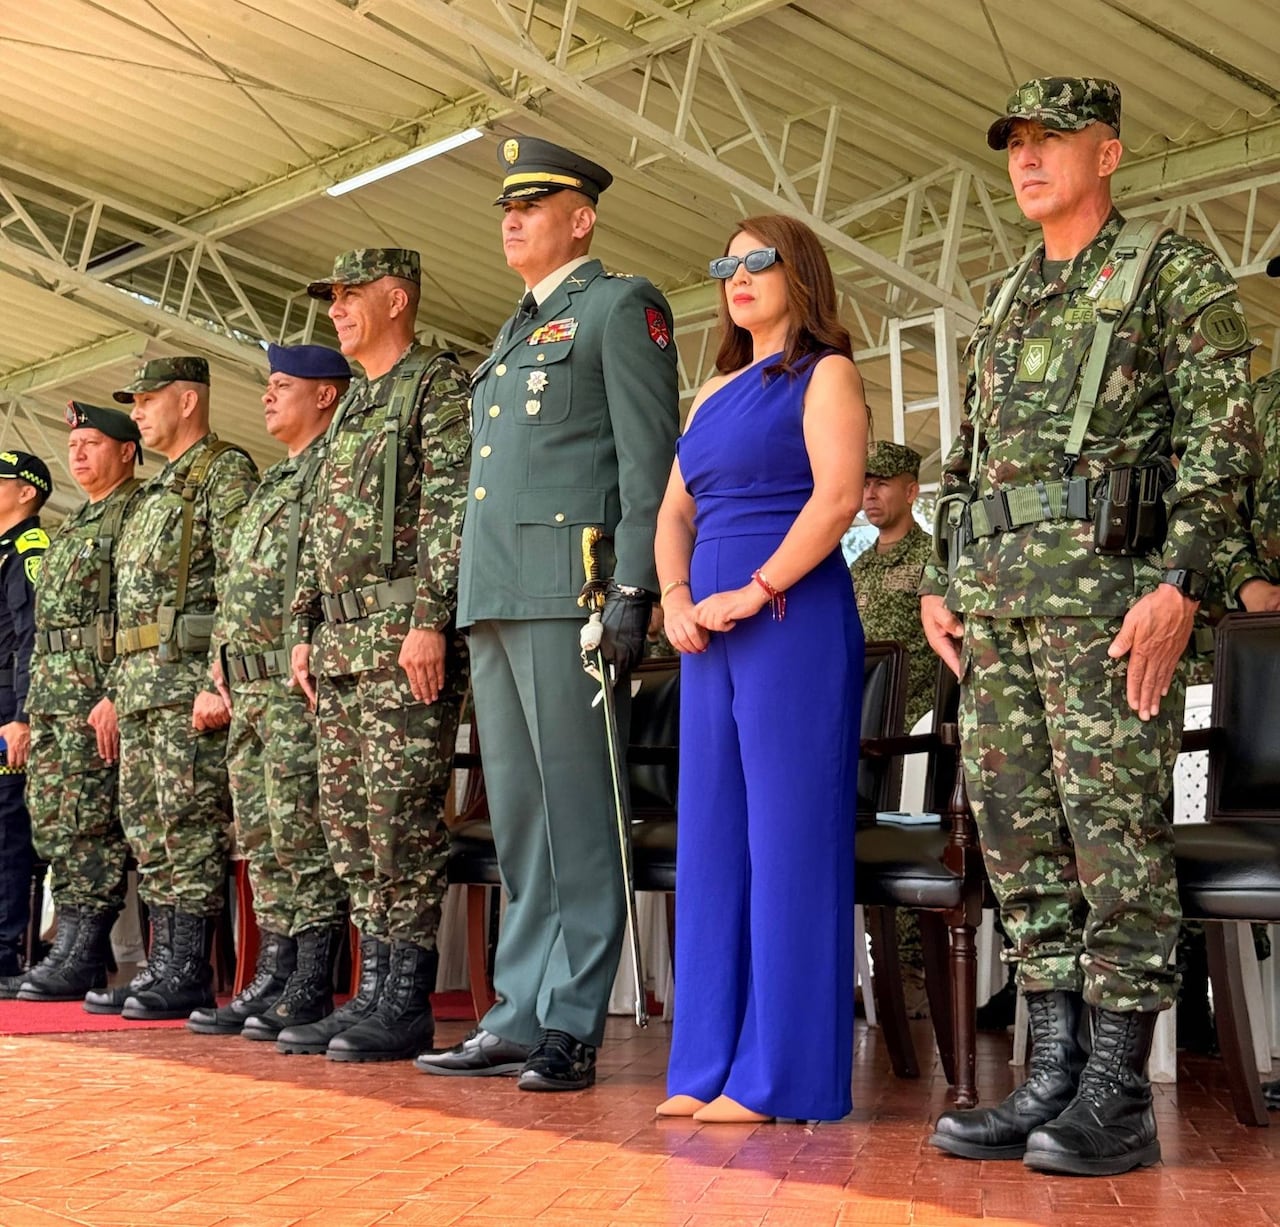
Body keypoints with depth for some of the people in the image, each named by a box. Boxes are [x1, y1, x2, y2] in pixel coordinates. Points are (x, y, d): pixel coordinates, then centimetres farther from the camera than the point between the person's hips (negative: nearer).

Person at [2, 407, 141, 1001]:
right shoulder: (70, 526, 24)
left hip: (98, 686, -9)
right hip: (51, 688, 9)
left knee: (87, 823, -9)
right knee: (51, 822, 8)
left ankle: (81, 957, -6)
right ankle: (74, 947, 12)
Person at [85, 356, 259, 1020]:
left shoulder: (225, 471, -4)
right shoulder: (154, 492, 25)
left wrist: (220, 680, -22)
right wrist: (114, 692, 22)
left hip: (191, 680, -10)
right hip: (141, 686, 10)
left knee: (189, 825, -9)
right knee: (147, 828, 8)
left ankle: (190, 975, -6)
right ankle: (161, 967, 13)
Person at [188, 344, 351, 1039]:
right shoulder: (273, 482, 25)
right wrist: (224, 661, 16)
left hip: (300, 680, -10)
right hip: (250, 687, 10)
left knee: (304, 838, -8)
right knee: (262, 841, 10)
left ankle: (311, 989, -4)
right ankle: (272, 980, 15)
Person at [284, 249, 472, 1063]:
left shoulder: (439, 384, -3)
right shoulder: (351, 406, 23)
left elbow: (454, 509, -14)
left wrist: (430, 620, -22)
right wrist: (307, 632, 18)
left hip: (407, 634, -9)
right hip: (342, 639, 9)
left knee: (400, 811, -9)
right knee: (348, 813, 8)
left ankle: (409, 1002, -3)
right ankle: (374, 990, 14)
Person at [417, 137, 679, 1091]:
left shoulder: (621, 307, 1)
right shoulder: (514, 334, 26)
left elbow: (651, 461, -8)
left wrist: (632, 594, -17)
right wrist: (470, 602, 19)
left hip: (569, 596, -9)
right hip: (495, 601, 9)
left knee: (576, 814, -6)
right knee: (518, 816, 9)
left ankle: (573, 1026, -2)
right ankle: (522, 1015, 14)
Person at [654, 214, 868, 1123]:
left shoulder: (825, 374, 1)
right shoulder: (715, 392, 22)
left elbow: (839, 496, -13)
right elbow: (675, 511, 19)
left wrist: (757, 591, -18)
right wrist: (675, 597, 1)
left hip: (794, 620, -7)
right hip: (711, 633, 8)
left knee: (788, 837, -6)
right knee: (712, 840, 6)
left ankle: (783, 1073, 0)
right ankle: (708, 1065, 12)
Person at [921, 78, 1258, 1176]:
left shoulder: (1174, 272, 3)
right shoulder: (1007, 305, 24)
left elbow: (1223, 437, -6)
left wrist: (1179, 585, -17)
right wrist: (941, 585, 14)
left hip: (1105, 575, -7)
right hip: (994, 586, 7)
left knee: (1115, 826, -8)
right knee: (1017, 829, 4)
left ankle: (1119, 1095, -3)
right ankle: (1052, 1076, 10)